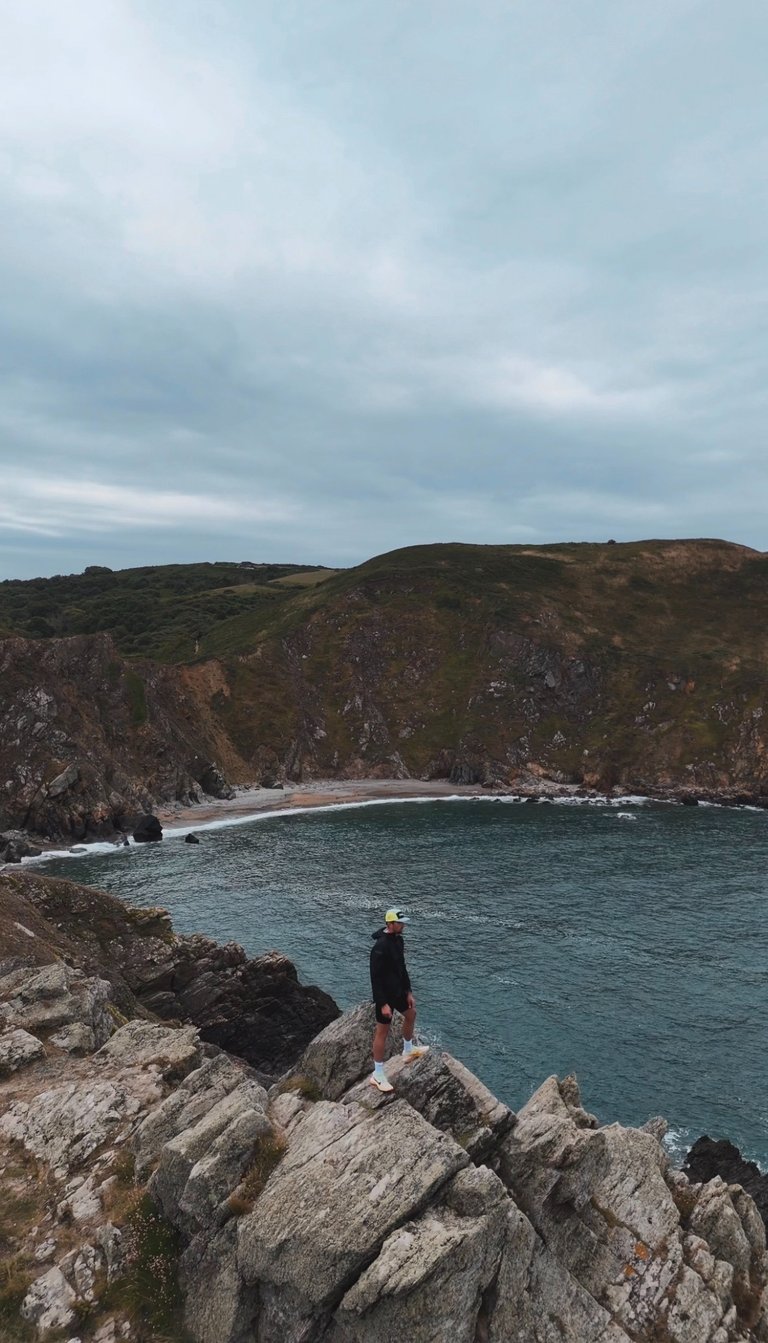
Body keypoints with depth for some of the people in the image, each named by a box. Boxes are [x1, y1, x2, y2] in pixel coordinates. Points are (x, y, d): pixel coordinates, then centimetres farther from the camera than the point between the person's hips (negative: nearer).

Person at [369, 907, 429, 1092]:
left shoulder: (398, 940, 0)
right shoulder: (380, 947, -29)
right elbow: (376, 978, -26)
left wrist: (408, 992, 15)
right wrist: (383, 1004, -25)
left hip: (398, 990, 9)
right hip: (385, 994, -9)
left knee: (411, 1014, 27)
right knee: (382, 1031, 1)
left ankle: (408, 1050, 51)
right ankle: (378, 1075, 13)